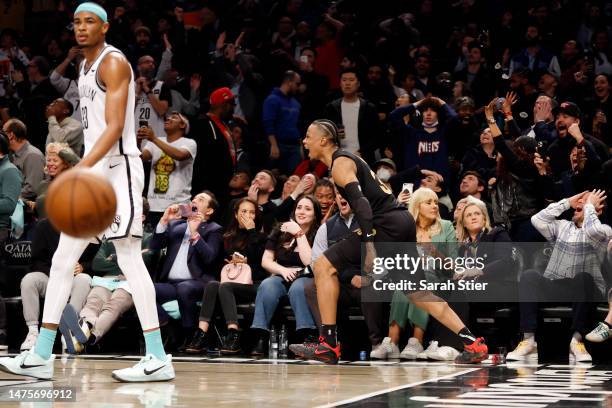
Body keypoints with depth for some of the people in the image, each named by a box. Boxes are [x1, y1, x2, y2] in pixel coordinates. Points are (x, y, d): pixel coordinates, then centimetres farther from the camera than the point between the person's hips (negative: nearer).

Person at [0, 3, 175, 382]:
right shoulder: (86, 67, 18)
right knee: (63, 261, 6)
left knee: (129, 258, -12)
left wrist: (82, 167, -33)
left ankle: (159, 360, -10)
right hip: (94, 171, 10)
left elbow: (115, 126, -21)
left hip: (118, 168, -10)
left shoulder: (113, 62, -11)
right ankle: (41, 357, 8)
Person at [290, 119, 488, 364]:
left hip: (387, 224, -10)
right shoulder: (349, 159, 25)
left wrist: (369, 245, -30)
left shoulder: (340, 163, -5)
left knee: (324, 266, -5)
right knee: (417, 291, 16)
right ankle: (473, 343, 10)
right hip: (404, 222, 10)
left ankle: (328, 345, -9)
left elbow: (361, 201, -20)